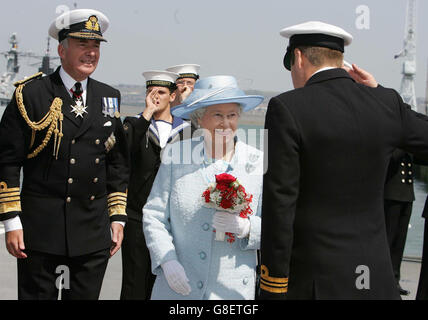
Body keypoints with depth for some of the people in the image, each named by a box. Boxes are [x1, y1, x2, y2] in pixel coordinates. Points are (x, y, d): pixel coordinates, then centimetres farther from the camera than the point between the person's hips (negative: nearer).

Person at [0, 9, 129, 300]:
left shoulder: (109, 98, 10)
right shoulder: (30, 94, -3)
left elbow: (118, 164, 14)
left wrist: (117, 219, 10)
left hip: (95, 232, 4)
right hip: (41, 229, -3)